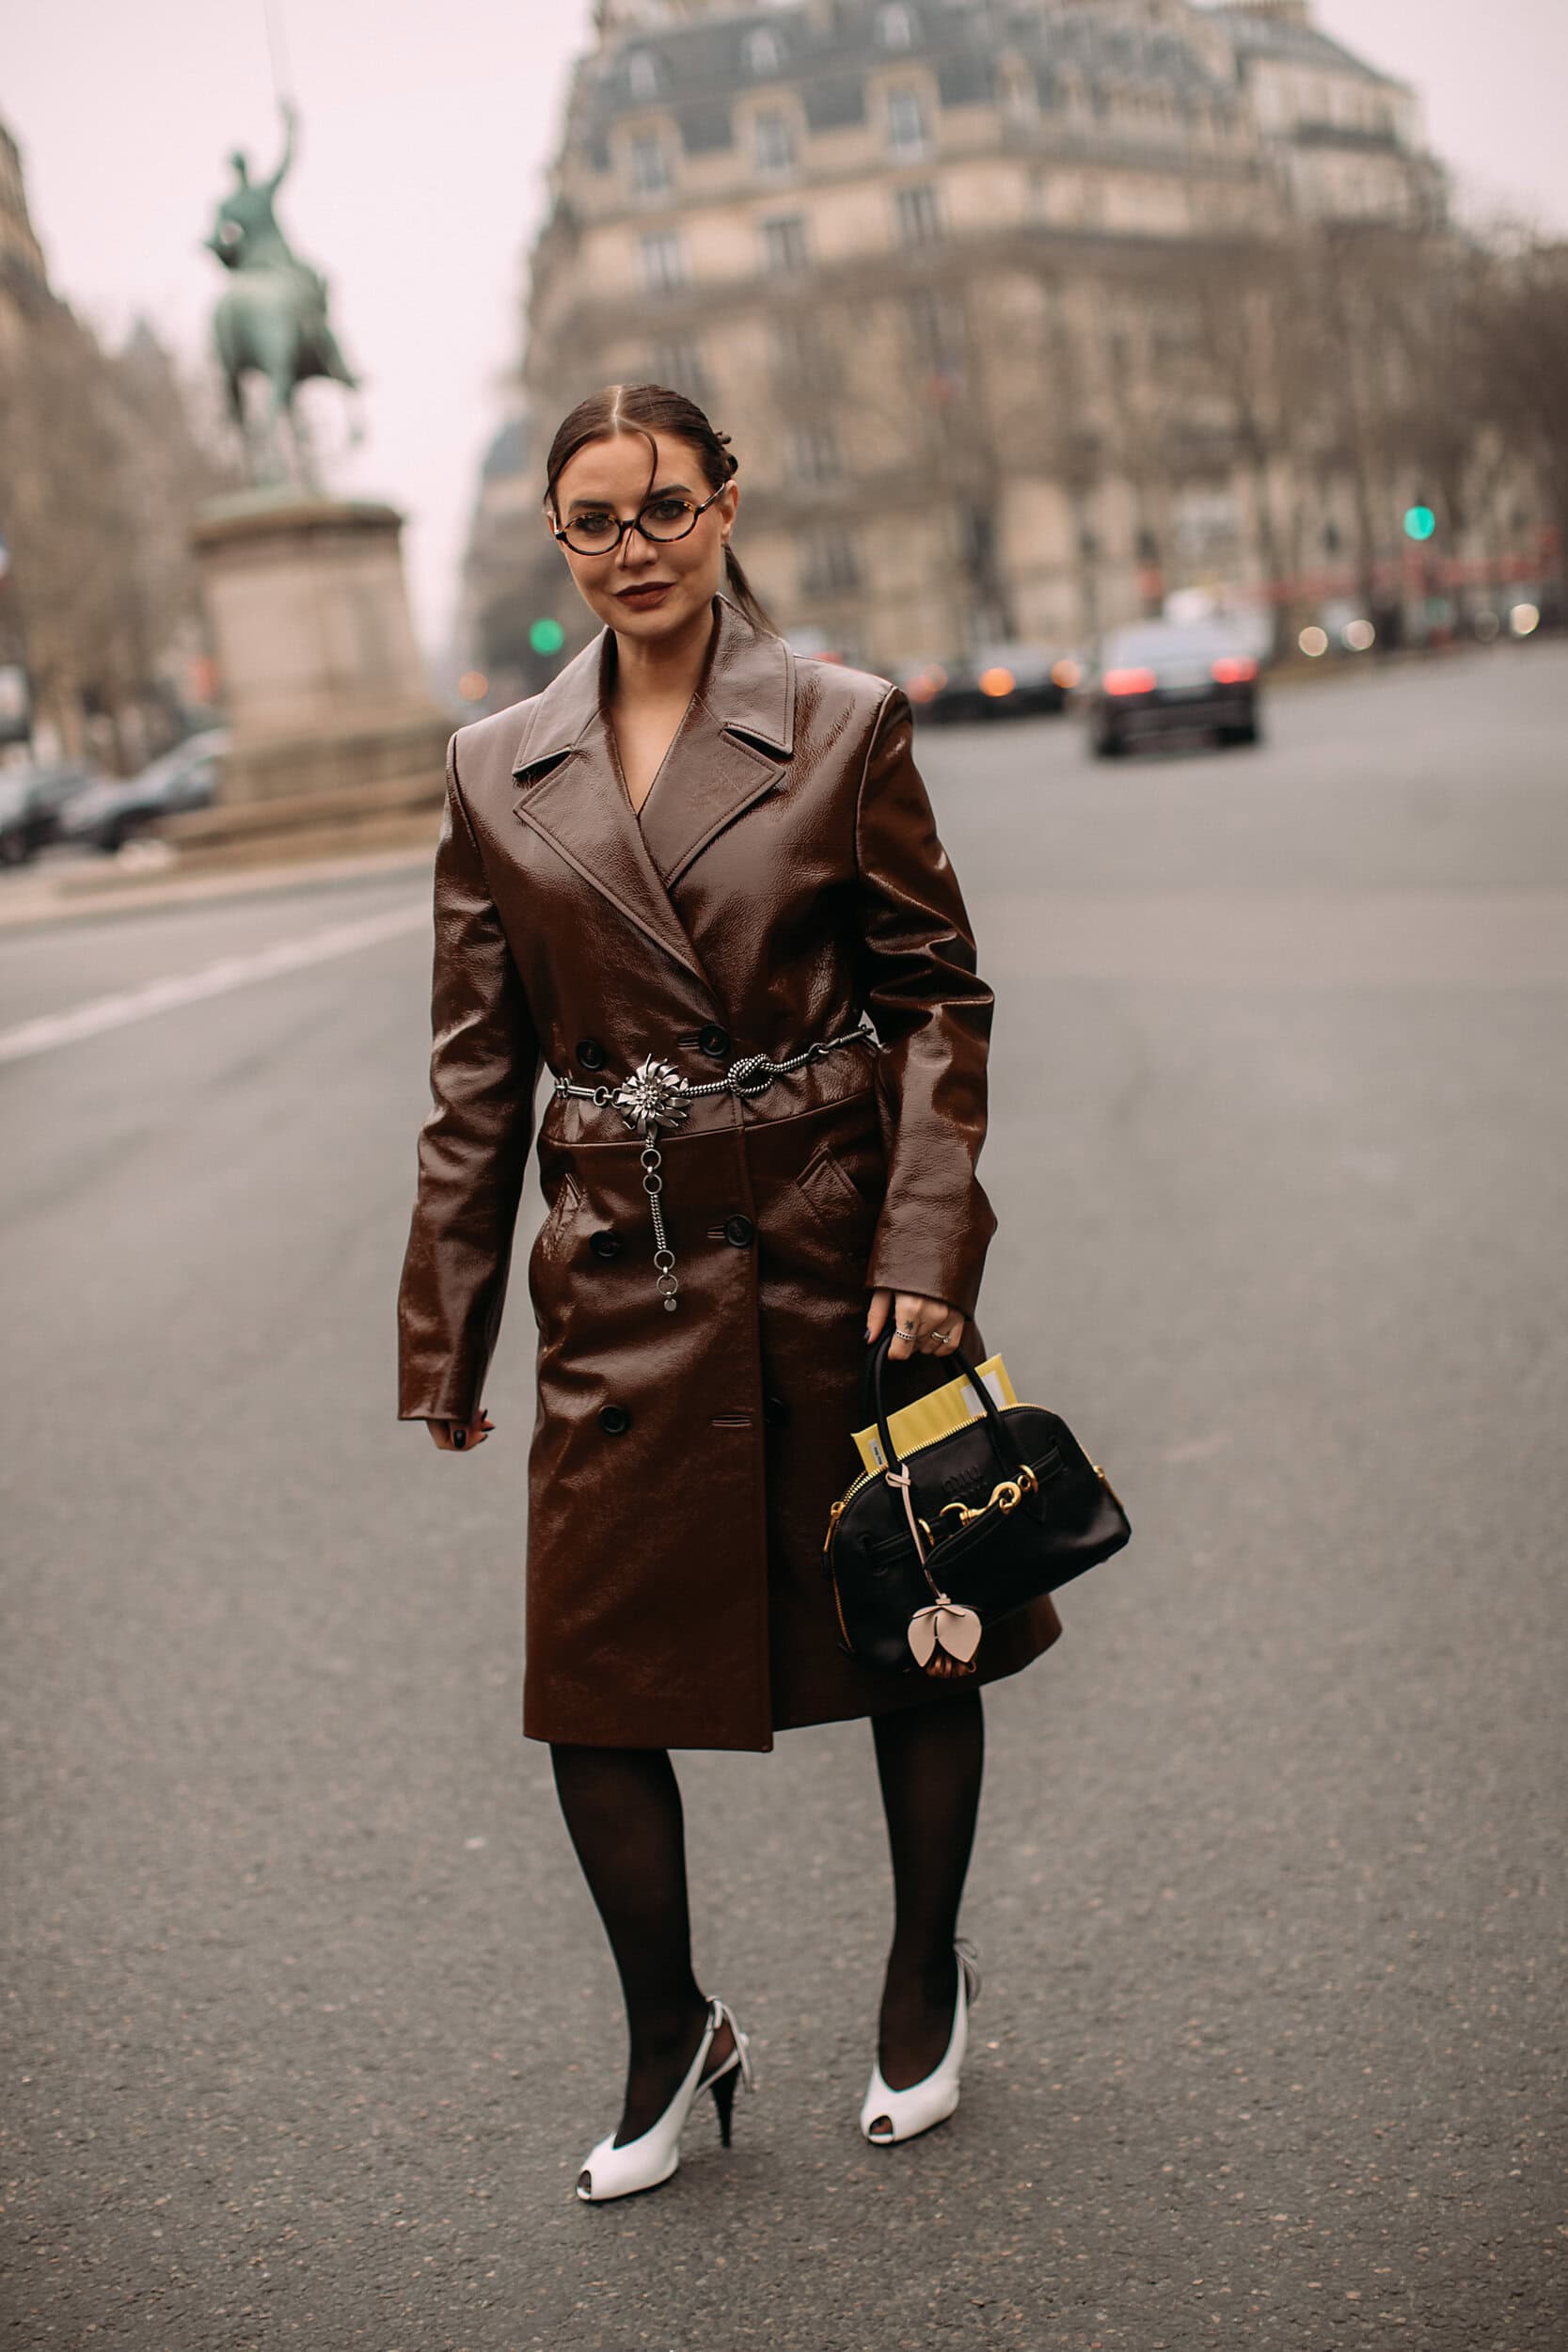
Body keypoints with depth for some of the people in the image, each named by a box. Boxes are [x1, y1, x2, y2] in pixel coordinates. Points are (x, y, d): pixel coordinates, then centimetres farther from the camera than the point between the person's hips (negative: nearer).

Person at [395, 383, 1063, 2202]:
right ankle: (673, 2046, 27)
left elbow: (939, 996, -1)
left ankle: (925, 1984, 36)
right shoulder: (499, 770, 4)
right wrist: (445, 1333, 6)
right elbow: (477, 1069, 7)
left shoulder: (845, 725, -3)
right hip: (625, 1280, 2)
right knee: (595, 1683, 4)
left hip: (840, 1249, -2)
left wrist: (926, 1243, -12)